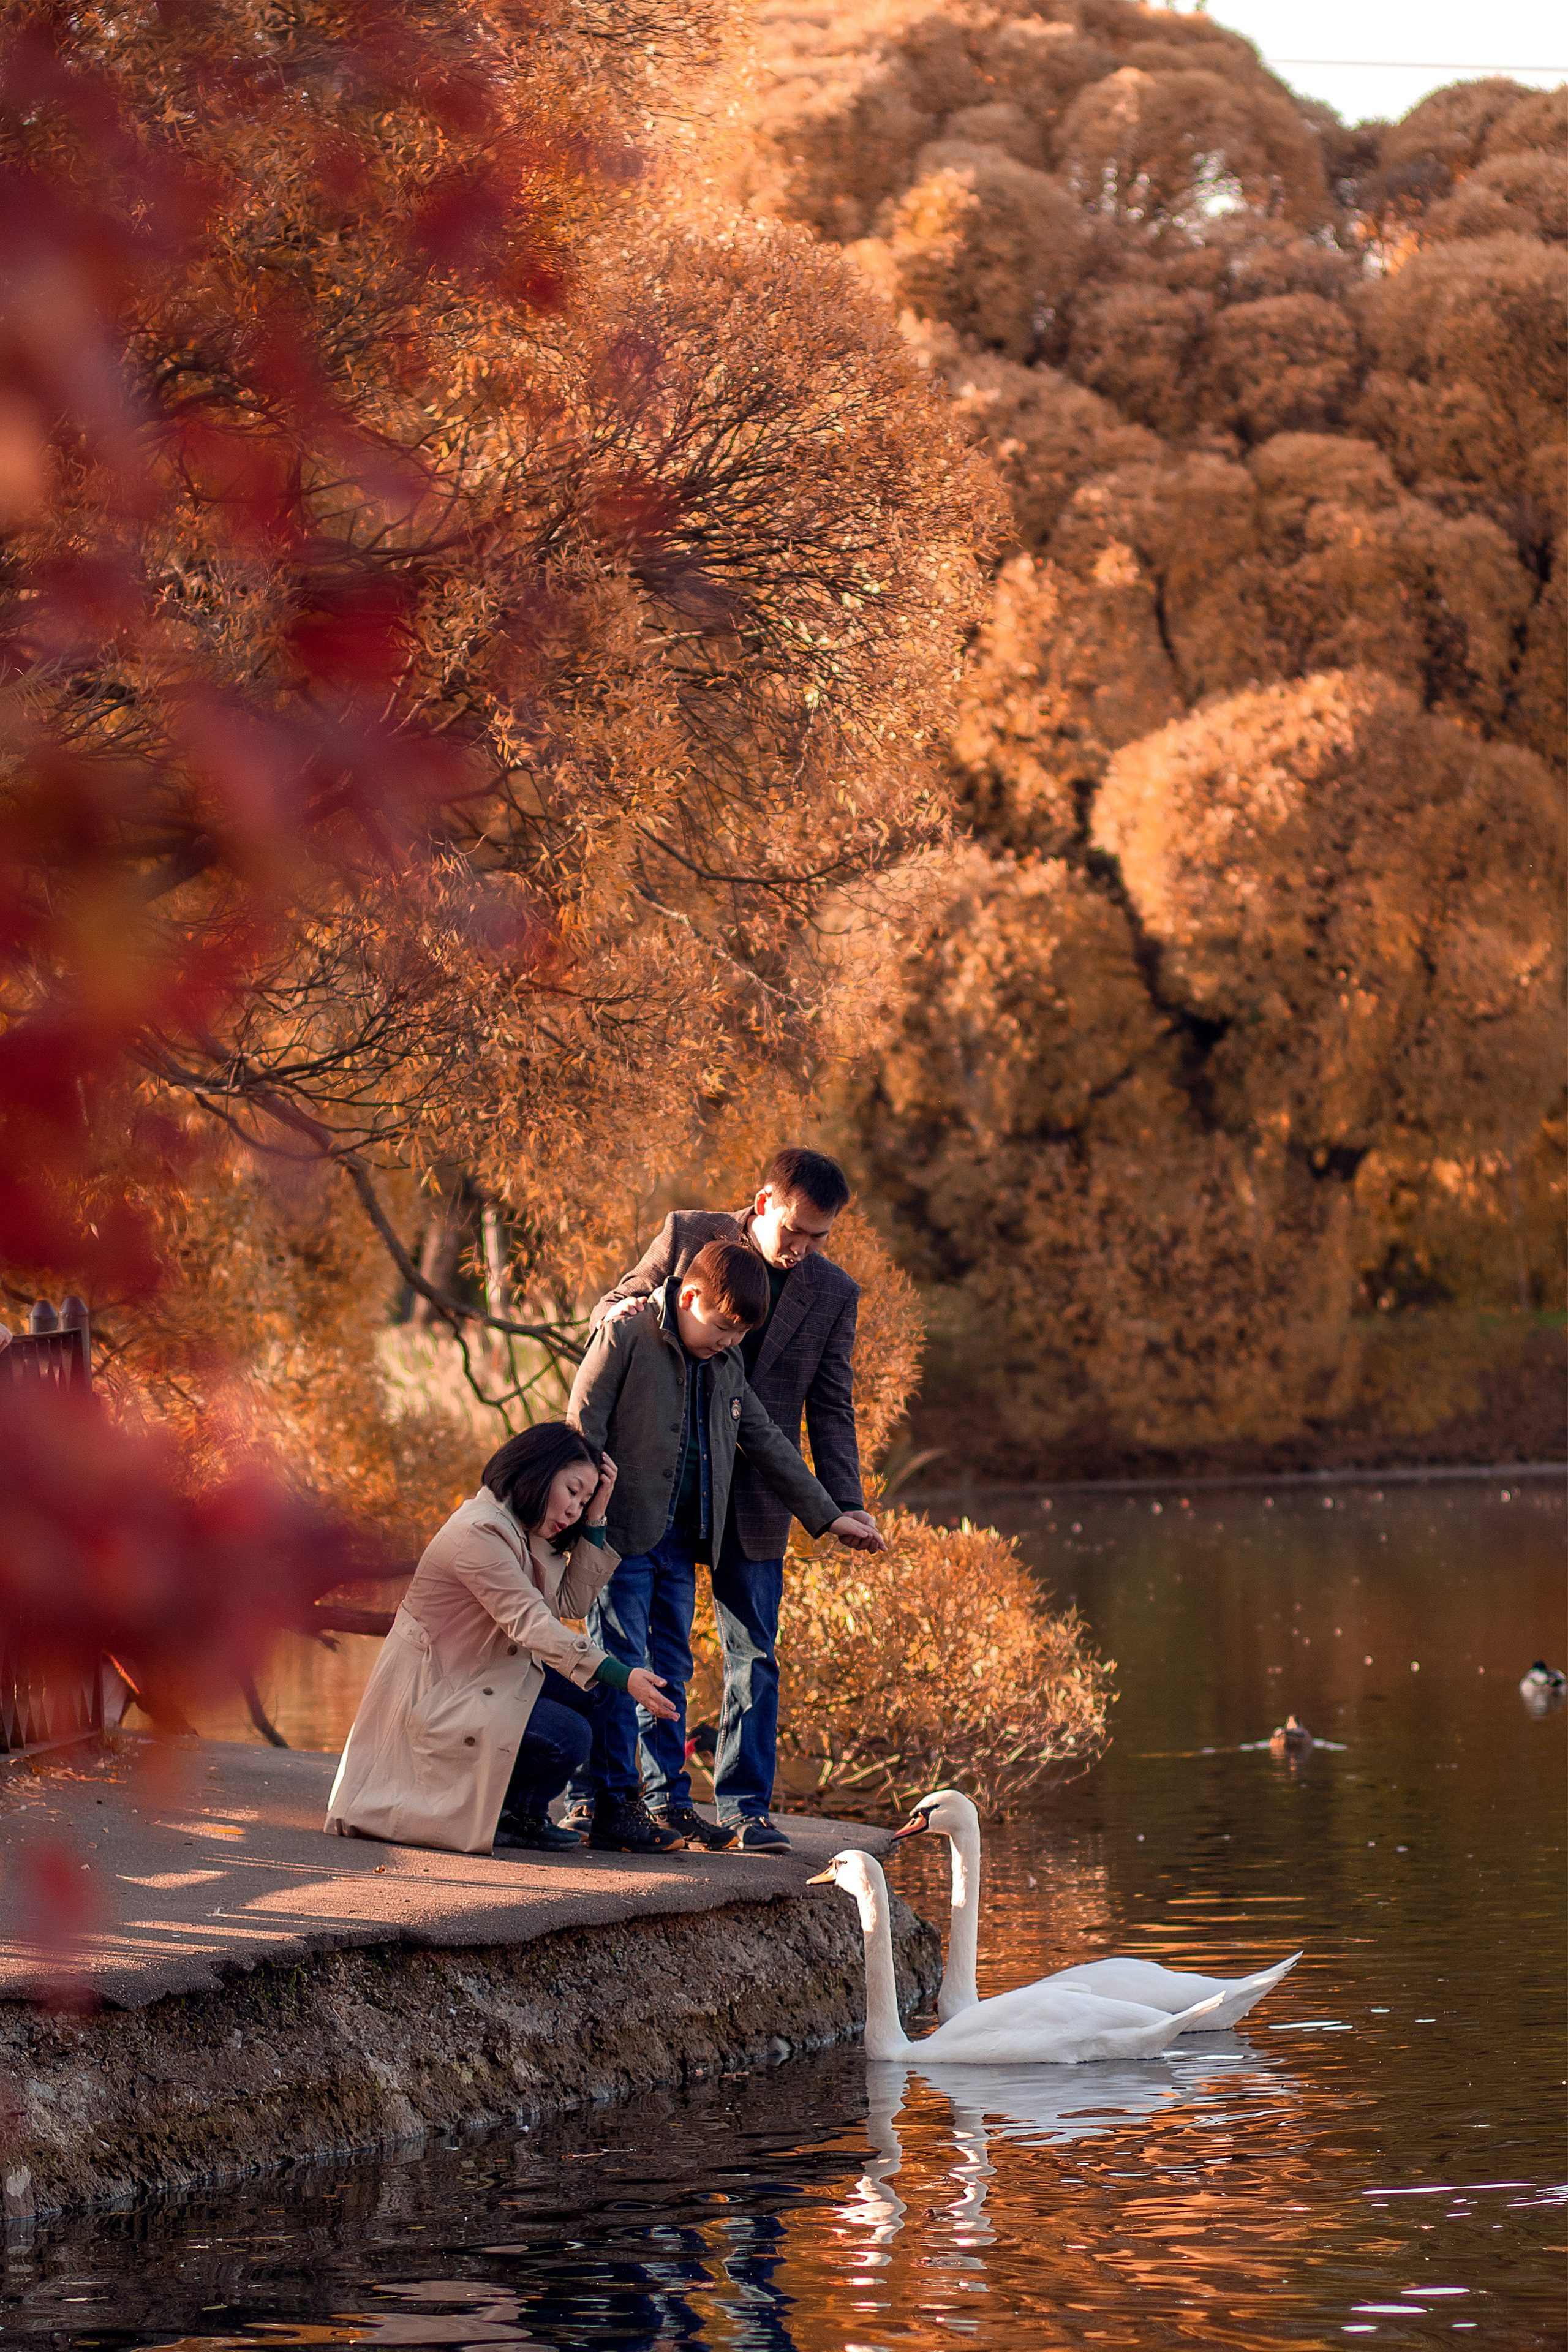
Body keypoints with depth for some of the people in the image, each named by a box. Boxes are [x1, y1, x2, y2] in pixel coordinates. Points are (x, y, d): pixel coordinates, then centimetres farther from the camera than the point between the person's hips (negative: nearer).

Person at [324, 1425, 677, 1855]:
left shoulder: (523, 1530, 10)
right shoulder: (479, 1532, -22)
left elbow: (573, 1601, 4)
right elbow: (530, 1623, -30)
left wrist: (594, 1520, -2)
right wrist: (623, 1677, -35)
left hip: (477, 1681, 10)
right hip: (430, 1695, -10)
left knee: (594, 1689, 2)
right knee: (568, 1738, -22)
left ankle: (522, 1812, 7)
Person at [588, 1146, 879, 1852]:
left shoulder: (833, 1293, 3)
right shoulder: (686, 1236, -2)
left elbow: (830, 1409, 5)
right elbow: (612, 1309, 7)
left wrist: (842, 1502, -5)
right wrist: (622, 1310, -19)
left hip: (752, 1501, 1)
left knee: (753, 1656, 1)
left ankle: (744, 1807, 7)